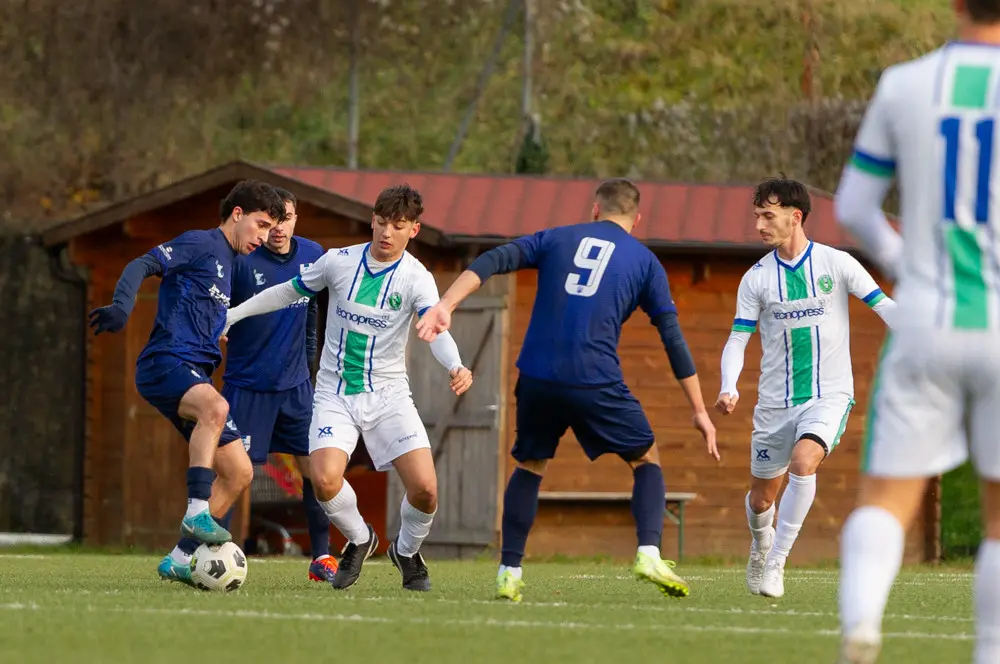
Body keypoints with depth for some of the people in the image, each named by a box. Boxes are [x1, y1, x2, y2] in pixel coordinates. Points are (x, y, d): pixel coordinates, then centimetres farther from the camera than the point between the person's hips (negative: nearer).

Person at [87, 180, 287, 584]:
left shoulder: (230, 265, 24)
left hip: (195, 375, 9)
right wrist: (121, 307, -32)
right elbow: (143, 265, -16)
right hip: (164, 363, -9)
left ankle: (180, 560, 7)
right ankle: (196, 513, -42)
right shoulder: (200, 245, -3)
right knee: (215, 407, -40)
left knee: (238, 472, 3)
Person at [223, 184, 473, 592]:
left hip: (388, 394, -1)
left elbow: (436, 329, -26)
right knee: (325, 480, -23)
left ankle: (407, 552, 19)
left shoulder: (417, 279, -9)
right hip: (335, 394, 1)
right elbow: (289, 292, 13)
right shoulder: (339, 262, -3)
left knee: (424, 488, -16)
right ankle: (359, 540, 10)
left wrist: (455, 367, -47)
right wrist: (231, 315, 12)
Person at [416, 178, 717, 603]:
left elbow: (492, 262, 1)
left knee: (530, 468, 21)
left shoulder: (556, 238, 17)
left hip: (537, 377, 2)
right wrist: (699, 411, 12)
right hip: (596, 383, -2)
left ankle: (508, 572, 13)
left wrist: (445, 305, -8)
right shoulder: (644, 261, 12)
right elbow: (673, 337, 10)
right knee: (647, 460, 14)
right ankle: (648, 554, -7)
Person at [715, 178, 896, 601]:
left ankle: (776, 562, -19)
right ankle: (760, 543, 44)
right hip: (775, 402, 3)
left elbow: (884, 307, -2)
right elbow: (737, 340, -1)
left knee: (803, 462, -30)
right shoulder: (756, 278, 0)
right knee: (762, 498, 9)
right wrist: (728, 388, -18)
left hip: (828, 395, -3)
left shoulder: (836, 263, -5)